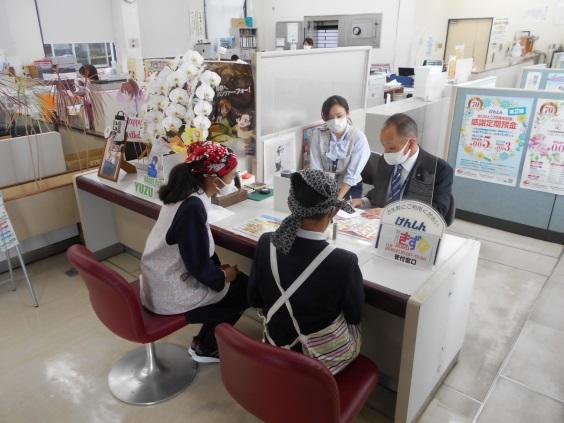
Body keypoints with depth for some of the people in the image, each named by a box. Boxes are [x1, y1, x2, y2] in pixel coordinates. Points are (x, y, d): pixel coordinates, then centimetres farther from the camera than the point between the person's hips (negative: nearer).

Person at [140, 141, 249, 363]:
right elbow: (199, 266, -23)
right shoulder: (193, 206, -28)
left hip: (160, 282, 9)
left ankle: (206, 339, 26)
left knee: (234, 276, 18)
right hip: (170, 295, -8)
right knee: (245, 288, 5)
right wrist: (224, 275, -6)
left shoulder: (185, 193, -1)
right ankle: (205, 346, 19)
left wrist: (218, 267, 9)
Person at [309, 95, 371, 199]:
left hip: (350, 187, -2)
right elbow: (315, 169, -9)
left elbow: (351, 175, -15)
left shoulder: (358, 138, -14)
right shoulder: (318, 134, -8)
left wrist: (337, 199, -23)